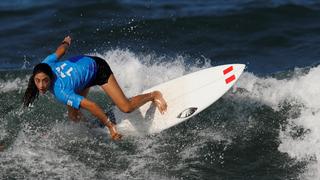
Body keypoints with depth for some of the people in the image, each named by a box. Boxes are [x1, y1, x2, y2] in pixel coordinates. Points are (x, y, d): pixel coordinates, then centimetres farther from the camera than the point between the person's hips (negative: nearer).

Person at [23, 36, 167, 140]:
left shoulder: (61, 93, -42)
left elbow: (91, 106, -44)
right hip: (82, 63, 7)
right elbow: (61, 50, -5)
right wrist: (66, 42, 20)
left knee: (126, 108, -10)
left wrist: (110, 126, -39)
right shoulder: (46, 64, -25)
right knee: (73, 117, 3)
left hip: (97, 68, -7)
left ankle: (153, 96, 18)